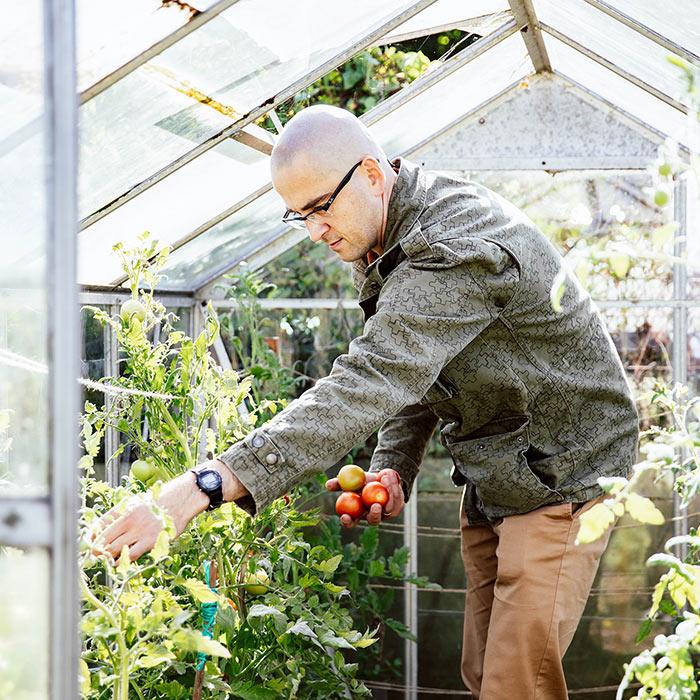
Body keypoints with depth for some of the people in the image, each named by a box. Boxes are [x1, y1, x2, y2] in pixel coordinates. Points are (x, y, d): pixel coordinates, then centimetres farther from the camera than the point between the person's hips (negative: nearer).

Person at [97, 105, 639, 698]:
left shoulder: (457, 249, -31)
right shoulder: (384, 241, 2)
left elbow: (366, 388, -42)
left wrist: (205, 485, -49)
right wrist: (393, 467, -8)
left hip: (560, 471, -9)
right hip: (490, 480, 9)